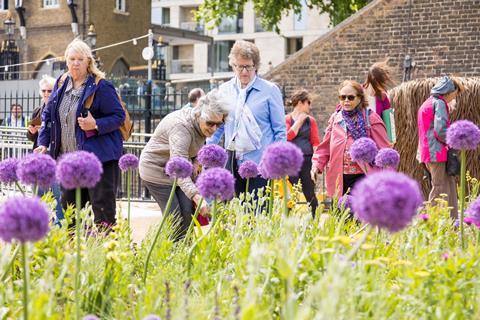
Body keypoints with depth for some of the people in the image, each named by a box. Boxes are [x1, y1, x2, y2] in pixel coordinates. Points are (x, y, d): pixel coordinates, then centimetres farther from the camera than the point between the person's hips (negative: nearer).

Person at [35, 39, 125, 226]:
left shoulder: (101, 86, -8)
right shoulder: (61, 84, 11)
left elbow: (119, 116, -7)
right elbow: (47, 115, 18)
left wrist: (96, 125, -22)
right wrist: (43, 143, 7)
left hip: (99, 156, -7)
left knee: (103, 207, -7)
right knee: (68, 205, 12)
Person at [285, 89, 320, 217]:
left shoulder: (311, 120, 10)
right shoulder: (286, 119, 5)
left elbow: (315, 141, 6)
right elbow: (289, 136, -10)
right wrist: (300, 120, -5)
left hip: (307, 160, 1)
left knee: (310, 194, 2)